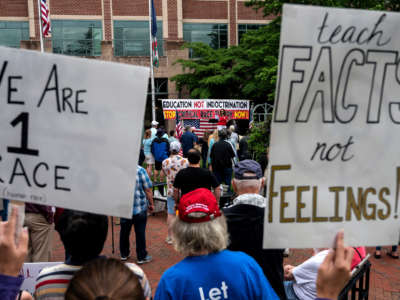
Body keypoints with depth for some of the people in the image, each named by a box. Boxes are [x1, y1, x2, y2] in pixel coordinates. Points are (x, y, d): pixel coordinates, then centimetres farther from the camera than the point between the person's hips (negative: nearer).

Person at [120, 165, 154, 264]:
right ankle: (141, 257, 18)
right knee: (140, 232, 7)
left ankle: (124, 254, 32)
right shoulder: (140, 170, -15)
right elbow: (148, 190, -13)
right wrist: (151, 204, 1)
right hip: (139, 208, -3)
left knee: (124, 231, 17)